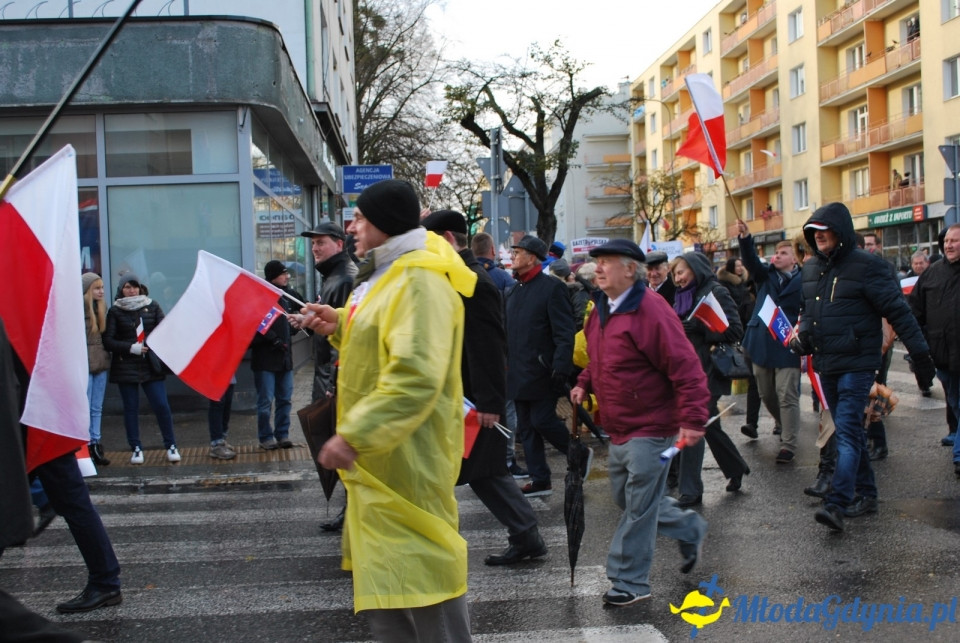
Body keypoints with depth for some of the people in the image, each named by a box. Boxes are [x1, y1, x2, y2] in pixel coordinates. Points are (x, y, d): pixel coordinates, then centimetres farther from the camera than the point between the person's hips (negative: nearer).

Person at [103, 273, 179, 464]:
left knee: (161, 405, -4)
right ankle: (136, 449, 14)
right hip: (126, 367, 0)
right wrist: (132, 348, -13)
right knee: (131, 408, 4)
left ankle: (171, 446, 6)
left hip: (151, 365, 1)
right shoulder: (115, 311, 2)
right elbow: (108, 341, -4)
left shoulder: (152, 306, 6)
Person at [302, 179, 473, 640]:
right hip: (379, 451, 11)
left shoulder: (421, 283, -21)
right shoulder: (389, 273, 12)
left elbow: (416, 377, -31)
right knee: (383, 567, 18)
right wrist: (340, 325, 9)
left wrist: (355, 434, -33)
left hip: (406, 453, -11)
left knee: (420, 565, -4)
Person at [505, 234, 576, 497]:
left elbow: (564, 333, -14)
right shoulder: (514, 290, 14)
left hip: (541, 372, -8)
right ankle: (540, 481, 18)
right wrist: (507, 363, 12)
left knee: (542, 420, -8)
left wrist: (561, 367, -22)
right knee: (526, 427, 9)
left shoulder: (552, 288, -9)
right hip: (518, 373, 8)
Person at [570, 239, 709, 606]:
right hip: (619, 429, 10)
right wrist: (585, 384, 6)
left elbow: (685, 368, -23)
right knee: (626, 499, 19)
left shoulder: (651, 312, -20)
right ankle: (690, 529, 37)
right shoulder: (602, 311, 8)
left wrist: (692, 419, -26)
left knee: (638, 509, -2)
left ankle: (629, 582, 10)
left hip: (649, 428, -10)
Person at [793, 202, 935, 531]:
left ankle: (837, 504, -21)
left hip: (856, 364, -7)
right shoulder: (810, 267, 10)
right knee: (850, 430, 14)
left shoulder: (867, 266, -11)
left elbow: (898, 312, -11)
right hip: (826, 365, 7)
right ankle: (865, 494, 25)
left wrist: (919, 354, -12)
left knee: (847, 432, -14)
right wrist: (802, 334, 4)